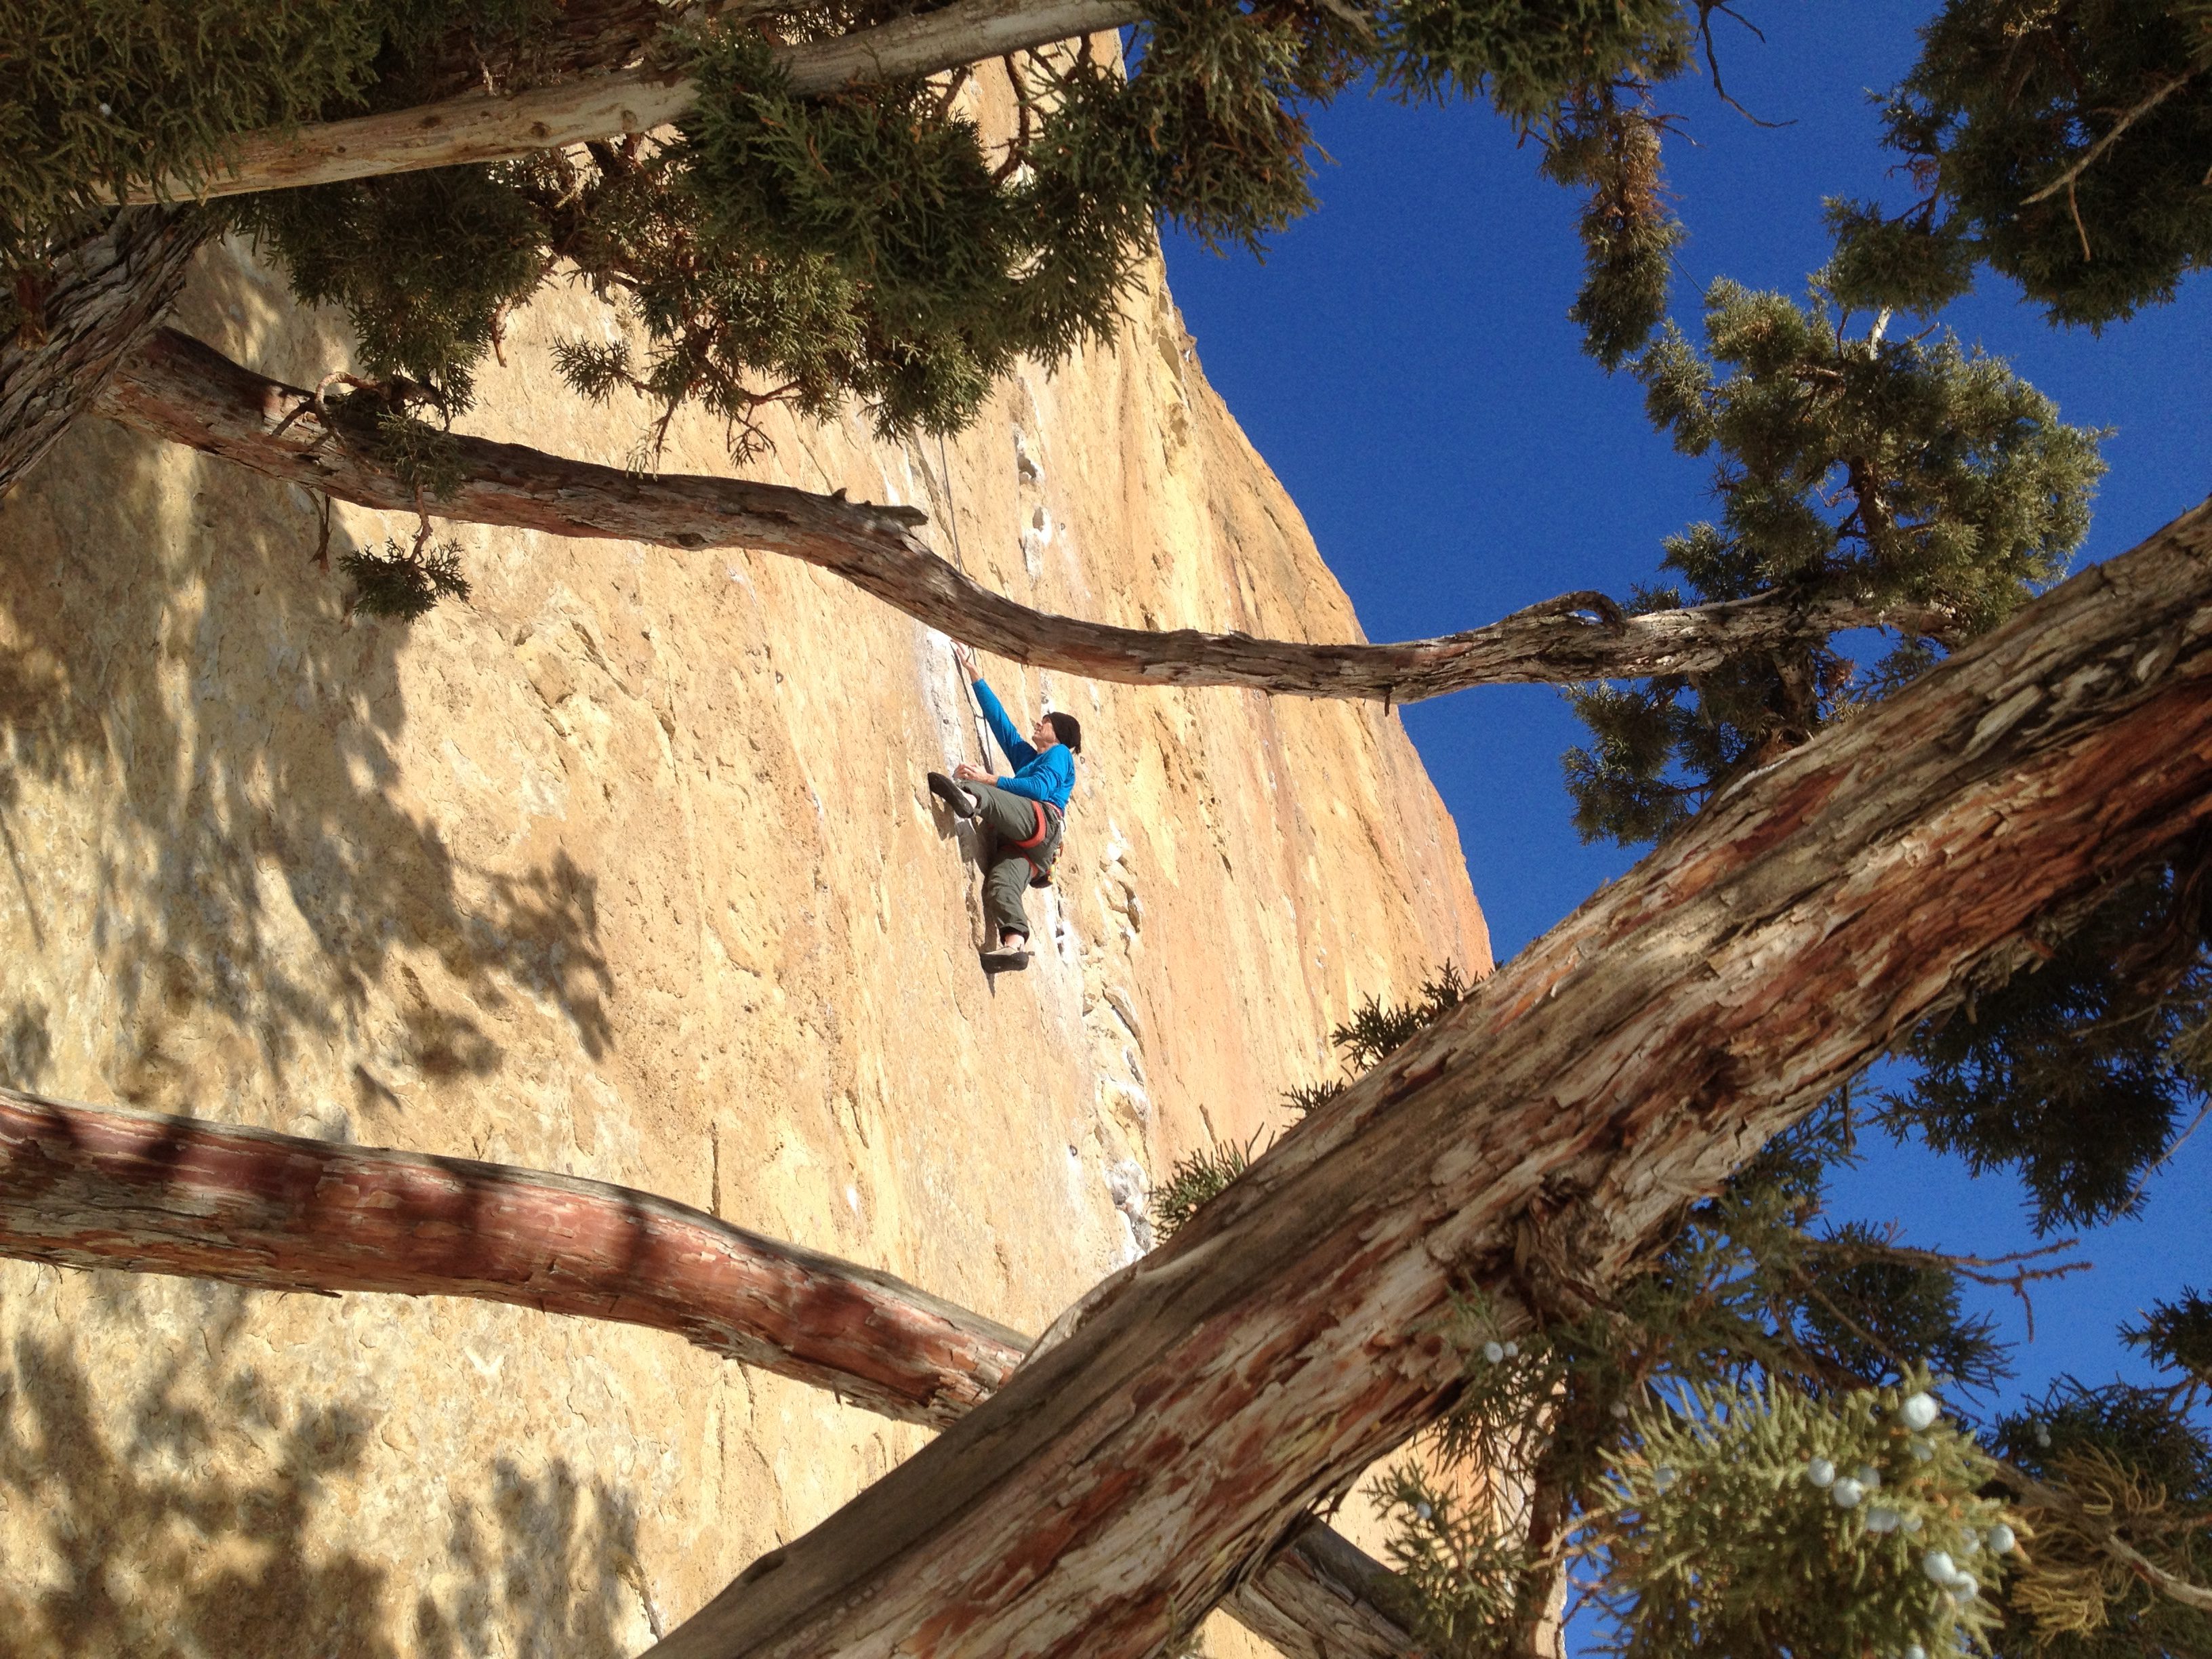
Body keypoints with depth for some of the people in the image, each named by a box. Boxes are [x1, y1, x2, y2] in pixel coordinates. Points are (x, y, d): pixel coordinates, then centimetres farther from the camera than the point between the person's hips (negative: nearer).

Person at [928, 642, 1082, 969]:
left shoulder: (1059, 755, 17)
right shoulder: (1026, 756, 40)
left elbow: (1040, 788, -4)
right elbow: (999, 719, 39)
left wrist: (988, 780, -10)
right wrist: (973, 673, 38)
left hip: (1040, 822, -6)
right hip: (1017, 839, 6)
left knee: (980, 793, -33)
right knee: (1000, 883, -25)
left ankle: (969, 798, -68)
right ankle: (1015, 944, -45)